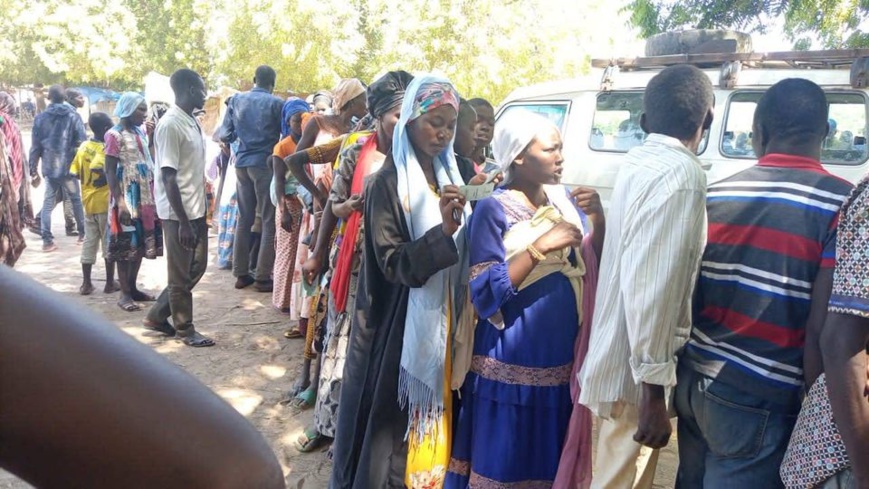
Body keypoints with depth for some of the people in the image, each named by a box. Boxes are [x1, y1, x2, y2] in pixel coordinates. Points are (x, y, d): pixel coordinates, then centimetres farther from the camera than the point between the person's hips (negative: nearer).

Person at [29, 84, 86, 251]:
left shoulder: (40, 118, 4)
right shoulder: (73, 116, -3)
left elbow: (35, 147, 5)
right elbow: (82, 142, -8)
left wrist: (33, 171, 11)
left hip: (49, 168, 2)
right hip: (68, 167, -2)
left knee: (48, 203, 7)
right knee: (76, 200, 14)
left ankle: (47, 240, 3)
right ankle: (83, 233, 22)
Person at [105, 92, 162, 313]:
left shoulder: (141, 132, 12)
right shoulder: (114, 135, -9)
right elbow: (110, 171, -13)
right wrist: (120, 202, -20)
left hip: (145, 195, 7)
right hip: (127, 196, -7)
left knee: (141, 243, 11)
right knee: (126, 244, -2)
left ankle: (133, 288, 21)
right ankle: (125, 294, 5)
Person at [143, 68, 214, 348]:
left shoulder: (192, 122, 11)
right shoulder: (170, 125, -17)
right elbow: (168, 178, -20)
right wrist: (182, 221, -21)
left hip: (197, 209, 9)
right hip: (179, 213, -9)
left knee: (197, 267, 16)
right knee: (181, 274, 5)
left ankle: (157, 317, 29)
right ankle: (185, 329, 20)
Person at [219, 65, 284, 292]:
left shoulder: (236, 100, 8)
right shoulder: (276, 103, -5)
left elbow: (225, 135, 7)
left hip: (242, 164, 5)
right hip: (265, 164, -5)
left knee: (244, 218, 12)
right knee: (269, 220, 0)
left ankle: (241, 273, 15)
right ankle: (263, 277, 0)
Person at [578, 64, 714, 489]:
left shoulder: (640, 160, 8)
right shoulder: (681, 172, -19)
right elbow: (652, 286, -26)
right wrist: (653, 387, -22)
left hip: (623, 354, 9)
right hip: (637, 367, -9)